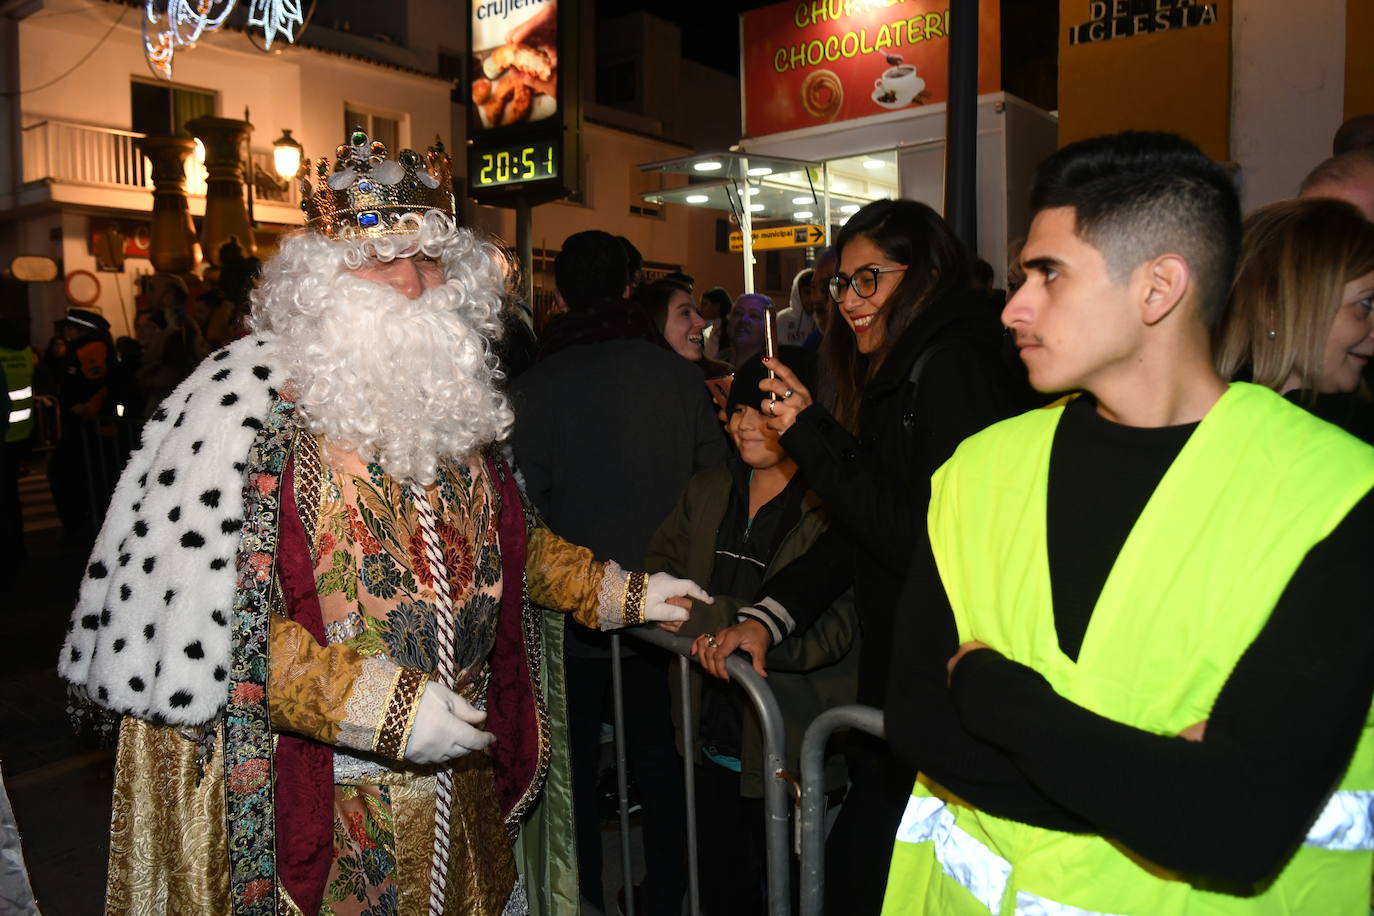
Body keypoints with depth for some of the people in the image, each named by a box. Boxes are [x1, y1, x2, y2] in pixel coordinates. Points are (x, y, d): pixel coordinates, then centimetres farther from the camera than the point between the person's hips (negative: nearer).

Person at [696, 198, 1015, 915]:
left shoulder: (953, 371, -15)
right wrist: (766, 615, 3)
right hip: (895, 694, 9)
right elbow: (853, 532, 14)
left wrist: (811, 434, -18)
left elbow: (925, 543, -21)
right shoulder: (897, 376, 15)